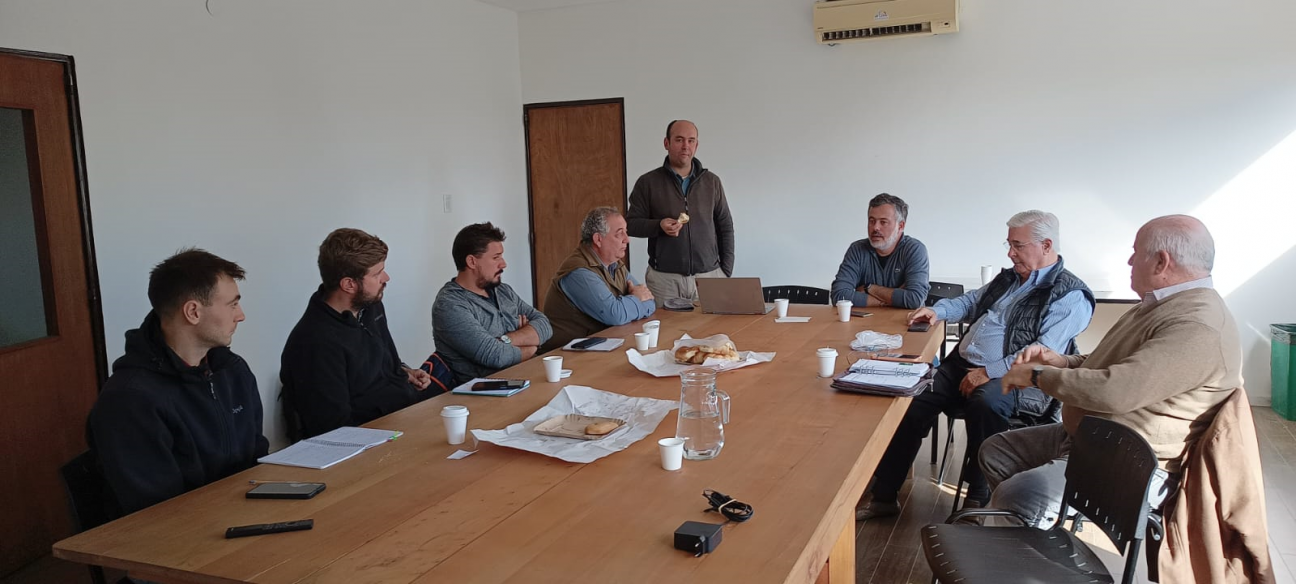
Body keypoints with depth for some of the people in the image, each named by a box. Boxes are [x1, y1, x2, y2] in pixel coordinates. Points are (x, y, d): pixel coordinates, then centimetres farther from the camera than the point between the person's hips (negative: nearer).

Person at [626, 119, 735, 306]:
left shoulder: (712, 181, 9)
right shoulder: (648, 182, 2)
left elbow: (725, 227, 12)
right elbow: (630, 224, 3)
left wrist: (726, 271, 5)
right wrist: (659, 226, -16)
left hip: (709, 275, 2)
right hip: (664, 278, -2)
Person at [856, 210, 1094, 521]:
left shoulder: (1069, 296, -6)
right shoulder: (1008, 278, 19)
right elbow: (970, 302, 33)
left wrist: (988, 373, -22)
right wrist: (938, 311, 12)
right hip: (962, 365, 7)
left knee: (984, 401, -38)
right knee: (912, 401, -14)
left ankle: (979, 499, -17)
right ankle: (884, 496, -7)